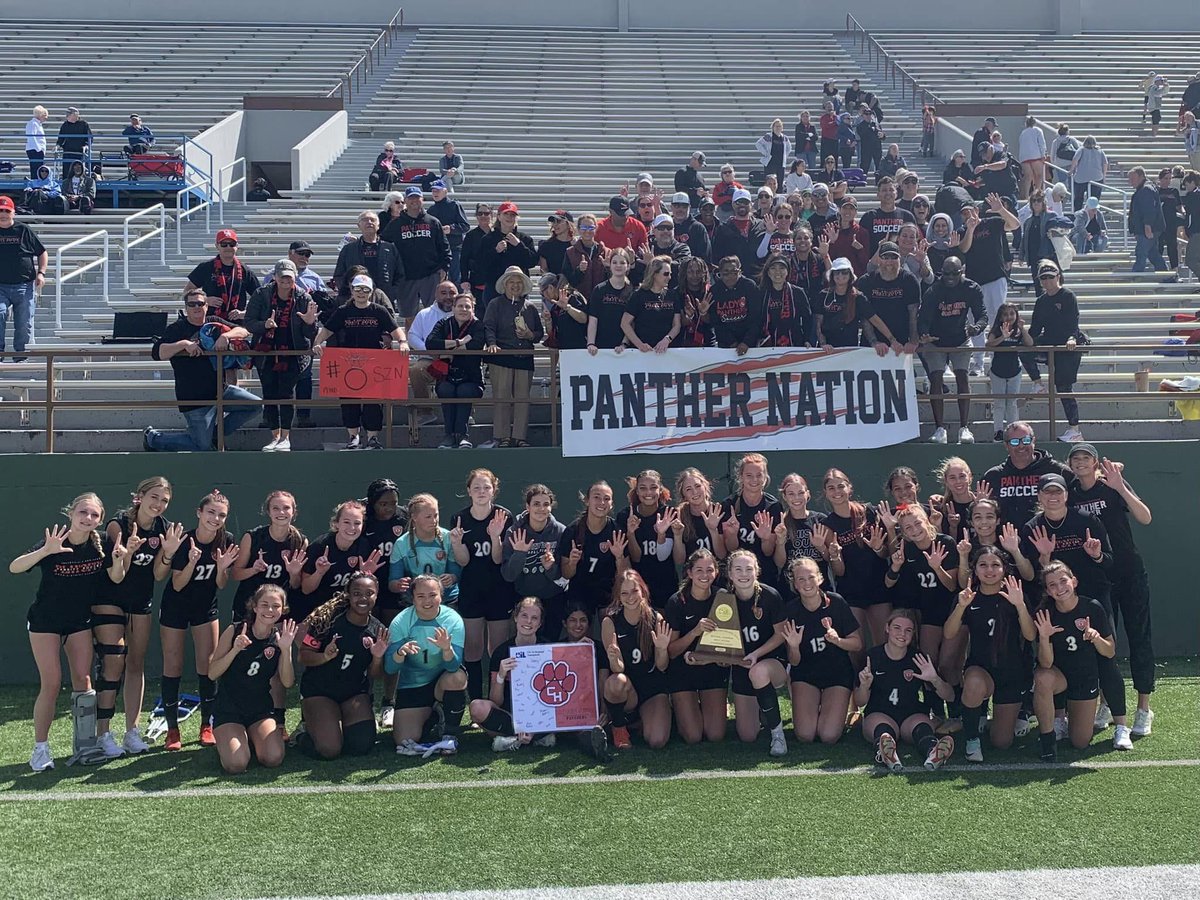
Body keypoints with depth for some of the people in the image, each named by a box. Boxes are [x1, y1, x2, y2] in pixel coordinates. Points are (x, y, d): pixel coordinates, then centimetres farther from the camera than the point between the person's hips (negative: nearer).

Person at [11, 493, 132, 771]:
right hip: (45, 620, -3)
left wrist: (119, 559, -25)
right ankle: (40, 748, 3)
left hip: (80, 620, 3)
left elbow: (116, 578, -3)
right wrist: (46, 551, -49)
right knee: (51, 684, -7)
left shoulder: (102, 543, -12)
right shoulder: (54, 543, -22)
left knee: (82, 680, 6)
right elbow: (14, 568, -33)